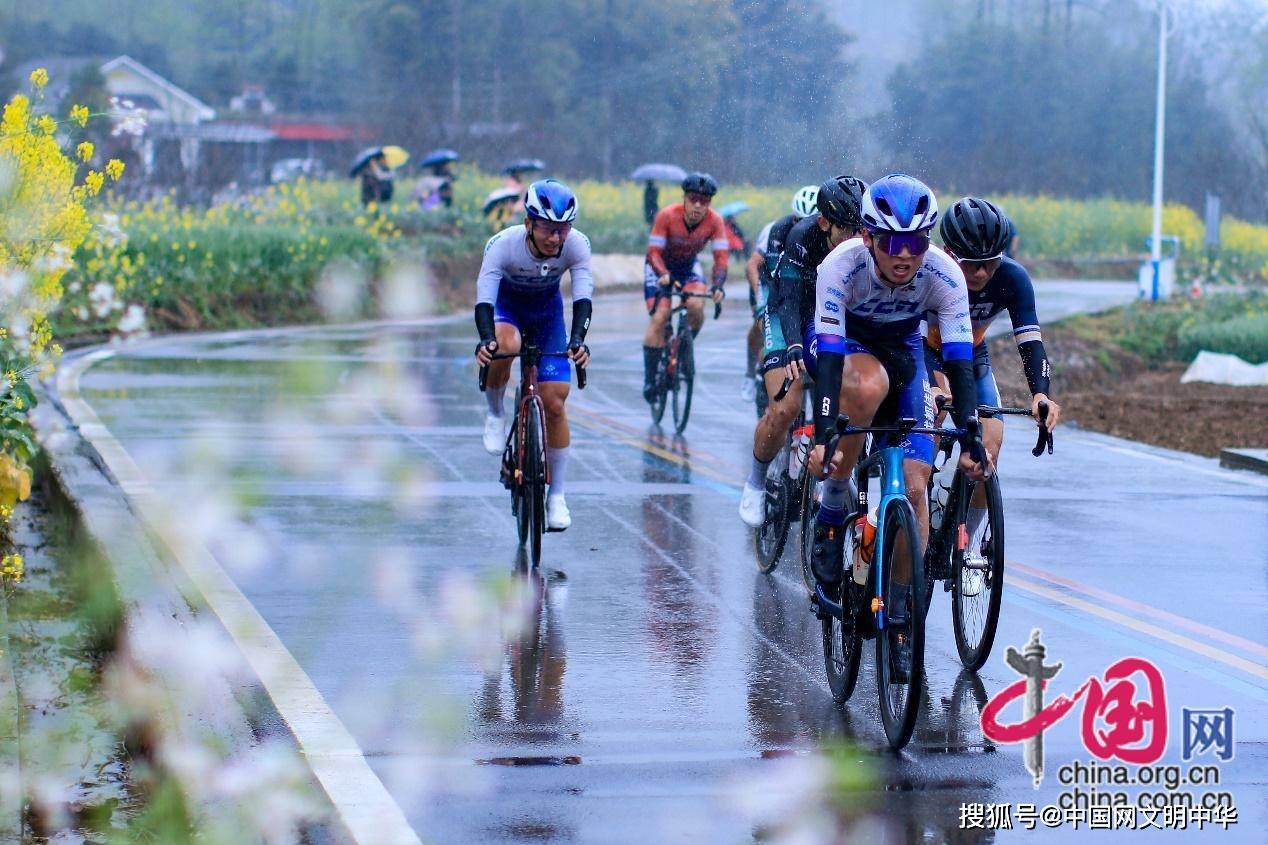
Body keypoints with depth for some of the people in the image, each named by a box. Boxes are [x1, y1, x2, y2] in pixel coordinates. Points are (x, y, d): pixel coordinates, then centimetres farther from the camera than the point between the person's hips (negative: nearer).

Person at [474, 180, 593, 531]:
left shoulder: (577, 245, -29)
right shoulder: (503, 245, -35)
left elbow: (583, 295, -36)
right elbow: (484, 296, -41)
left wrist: (578, 339, -53)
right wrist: (485, 339, -59)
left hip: (547, 310, 2)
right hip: (506, 304, -2)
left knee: (554, 401, -7)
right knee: (503, 346, -39)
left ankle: (556, 495, 5)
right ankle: (495, 414, -9)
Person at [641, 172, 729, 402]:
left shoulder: (715, 221, -22)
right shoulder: (667, 216, -29)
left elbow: (721, 258, -24)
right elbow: (654, 253, -28)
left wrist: (718, 285, -42)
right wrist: (663, 275, -48)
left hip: (689, 266, 2)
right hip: (660, 266, -2)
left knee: (696, 306, -27)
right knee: (659, 316, -19)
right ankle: (649, 378, -9)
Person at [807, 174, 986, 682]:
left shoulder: (944, 275, -28)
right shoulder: (842, 265, -34)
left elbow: (959, 361, -28)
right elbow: (830, 356, -38)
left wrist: (971, 440, -35)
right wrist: (822, 437, -46)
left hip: (903, 349, 2)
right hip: (846, 343, -2)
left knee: (914, 485, -13)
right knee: (870, 386, -39)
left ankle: (900, 618, 1)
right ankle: (830, 521, -20)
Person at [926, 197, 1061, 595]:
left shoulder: (1012, 278, -27)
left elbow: (1030, 340, -34)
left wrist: (1041, 393, -52)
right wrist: (935, 386, -59)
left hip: (972, 358, 3)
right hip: (924, 353, -3)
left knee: (989, 447, -14)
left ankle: (969, 551, 0)